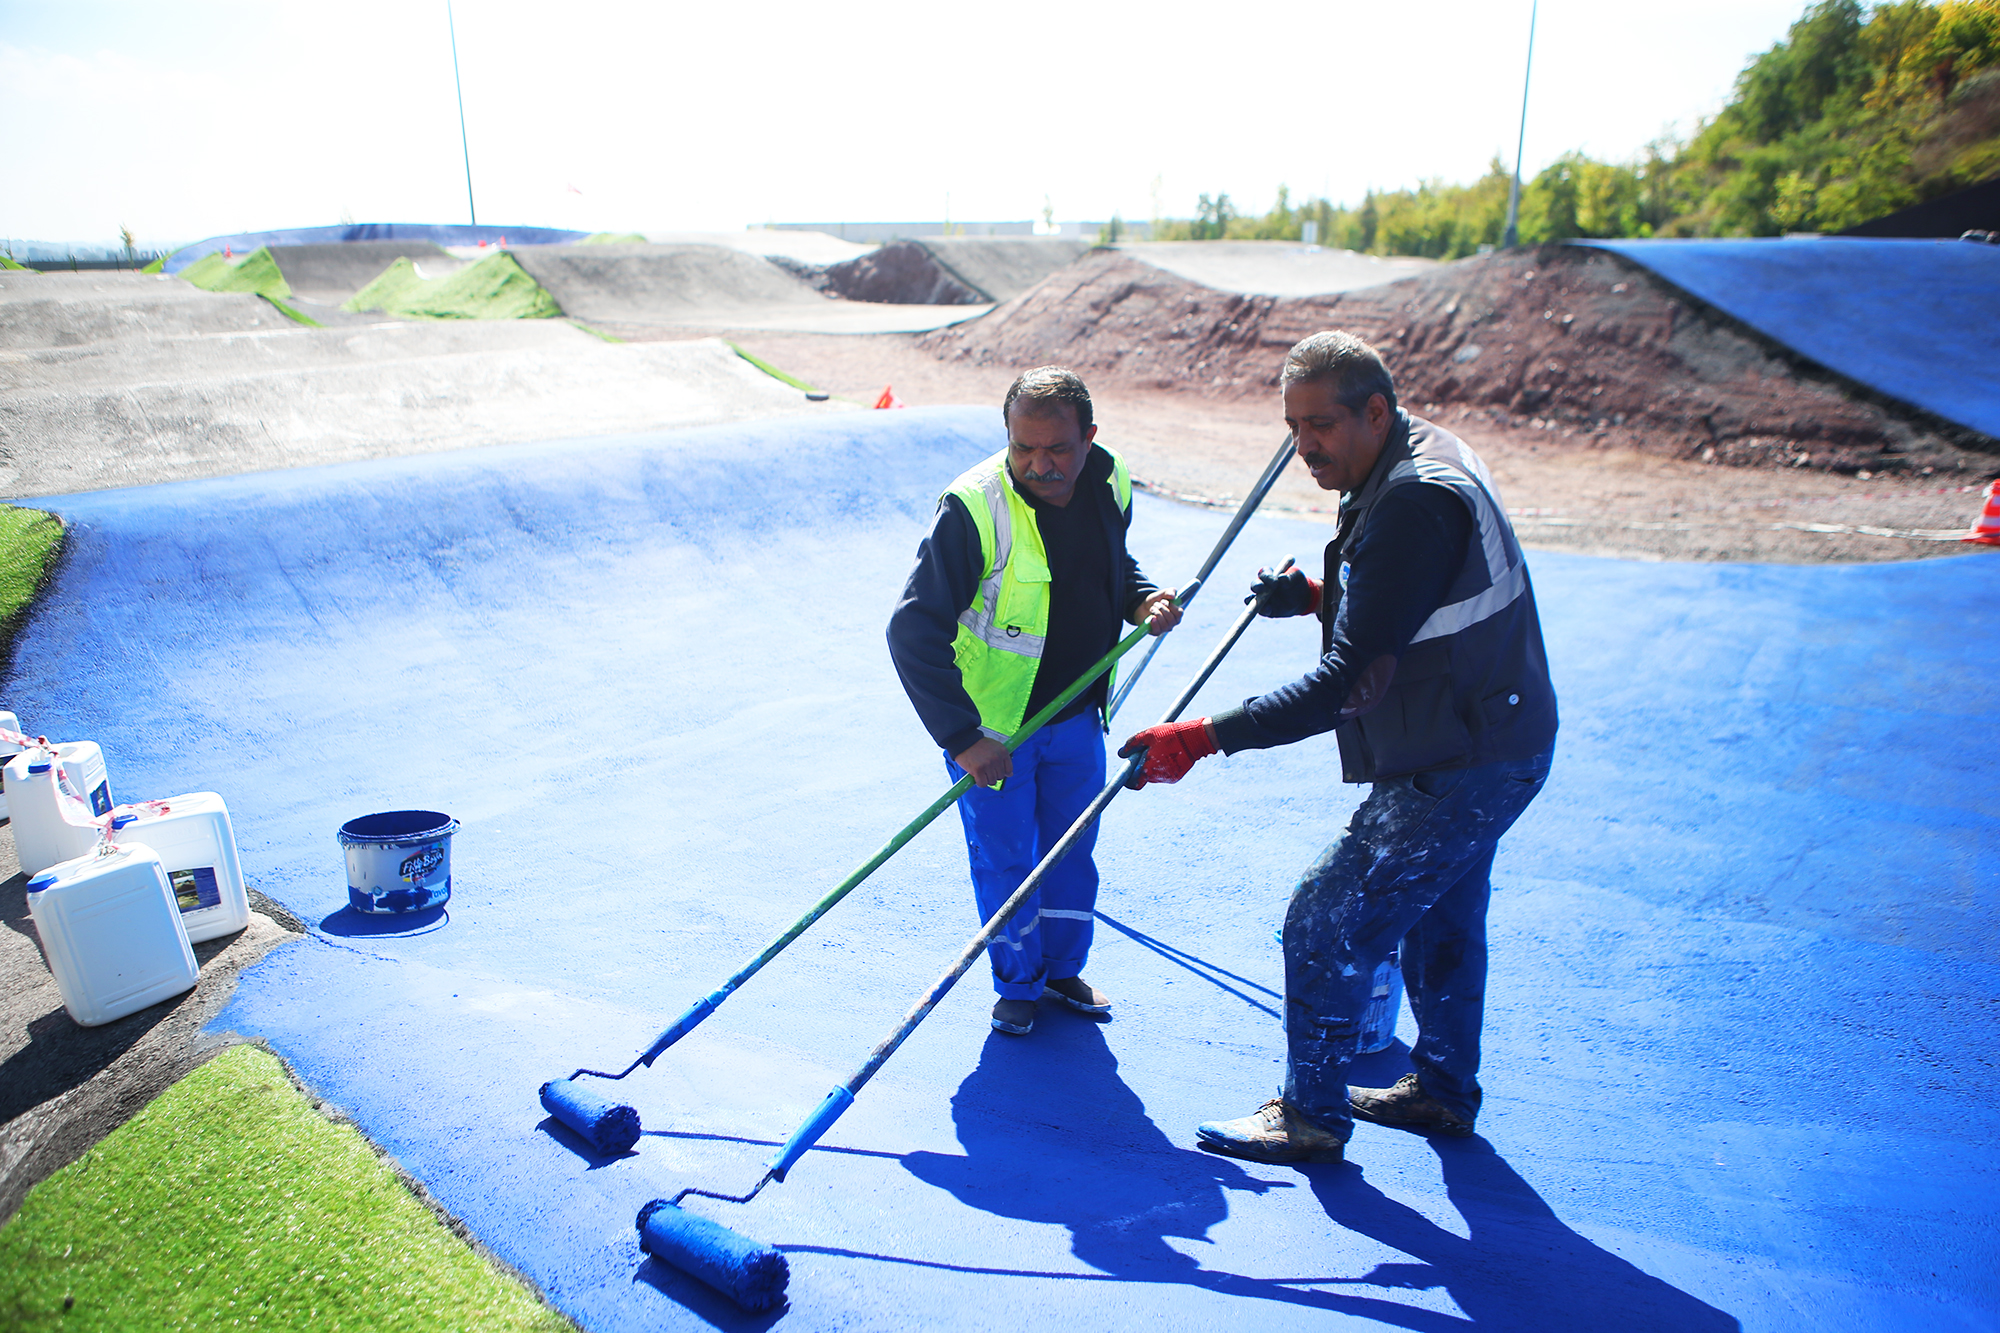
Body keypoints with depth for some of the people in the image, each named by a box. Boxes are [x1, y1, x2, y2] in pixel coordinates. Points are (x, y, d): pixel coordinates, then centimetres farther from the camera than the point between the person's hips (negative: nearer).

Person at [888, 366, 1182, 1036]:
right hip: (992, 725, -5)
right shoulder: (974, 507, -26)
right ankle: (1018, 983, 33)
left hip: (1077, 716, 5)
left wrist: (1140, 599, -6)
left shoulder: (1110, 485, -6)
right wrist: (963, 739, -29)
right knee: (1004, 861, 8)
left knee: (1072, 849, 19)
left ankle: (1064, 969, 42)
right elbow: (913, 631, -27)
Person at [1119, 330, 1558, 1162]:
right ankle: (1443, 1090, 42)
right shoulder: (1426, 458, 6)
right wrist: (1317, 596, 1)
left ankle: (1312, 1116, 13)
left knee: (1327, 922, -3)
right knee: (1441, 917, 24)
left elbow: (1345, 684, -31)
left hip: (1458, 766, -11)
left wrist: (1203, 739, -32)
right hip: (1490, 739, 11)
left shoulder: (1416, 503, -28)